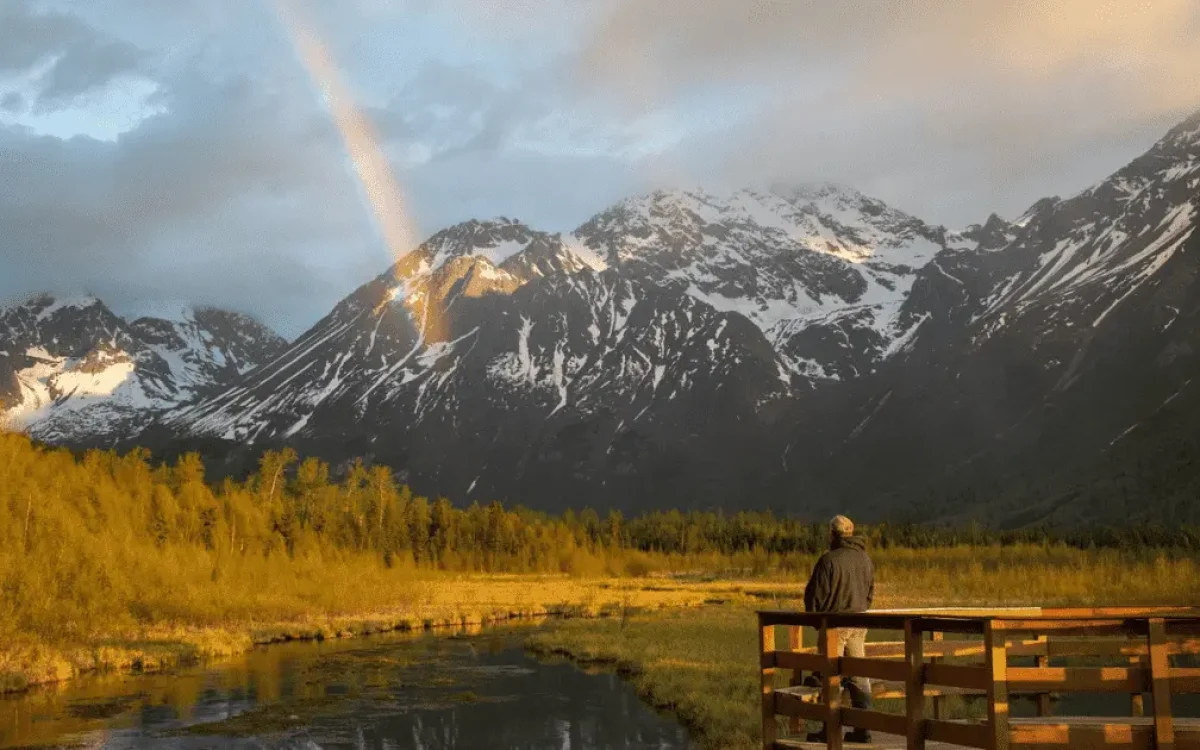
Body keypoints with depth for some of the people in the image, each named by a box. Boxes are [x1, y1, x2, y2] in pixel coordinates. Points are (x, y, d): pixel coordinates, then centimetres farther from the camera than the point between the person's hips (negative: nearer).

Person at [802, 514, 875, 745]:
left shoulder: (830, 560, -15)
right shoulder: (865, 559, 7)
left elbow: (815, 594, -10)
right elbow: (870, 593, 16)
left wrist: (813, 616, 7)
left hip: (835, 623, -6)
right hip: (859, 625, 6)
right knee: (859, 675, 9)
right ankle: (862, 728, 10)